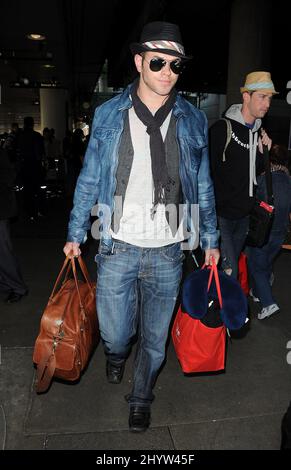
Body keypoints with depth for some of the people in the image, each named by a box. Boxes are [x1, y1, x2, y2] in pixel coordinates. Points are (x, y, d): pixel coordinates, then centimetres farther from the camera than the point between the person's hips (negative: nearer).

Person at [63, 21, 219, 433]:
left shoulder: (192, 120, 3)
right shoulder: (108, 116, 0)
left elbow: (202, 185, 8)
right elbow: (89, 179, 4)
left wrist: (210, 240, 8)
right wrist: (76, 234, 5)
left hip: (167, 252, 1)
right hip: (118, 247, 0)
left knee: (155, 337, 13)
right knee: (115, 333, 8)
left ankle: (141, 399, 42)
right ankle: (117, 355, 48)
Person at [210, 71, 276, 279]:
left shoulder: (260, 131, 9)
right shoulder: (222, 128, -12)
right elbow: (208, 172, -14)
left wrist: (263, 152, -3)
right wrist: (211, 211, -14)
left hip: (245, 214, 7)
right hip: (222, 214, -7)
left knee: (233, 263, 18)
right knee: (228, 272, -8)